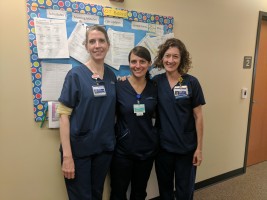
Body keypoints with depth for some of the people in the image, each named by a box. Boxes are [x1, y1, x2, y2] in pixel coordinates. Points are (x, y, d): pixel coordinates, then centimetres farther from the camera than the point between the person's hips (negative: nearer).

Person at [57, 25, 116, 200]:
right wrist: (67, 155, -18)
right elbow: (64, 114, -14)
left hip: (104, 147, 4)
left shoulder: (112, 76, 4)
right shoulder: (76, 74, -10)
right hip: (78, 148, -4)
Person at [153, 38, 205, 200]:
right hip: (163, 145, 2)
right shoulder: (156, 82, -2)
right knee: (164, 187, 20)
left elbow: (198, 116, -5)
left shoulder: (191, 82, -8)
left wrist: (199, 148, -5)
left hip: (186, 146, -2)